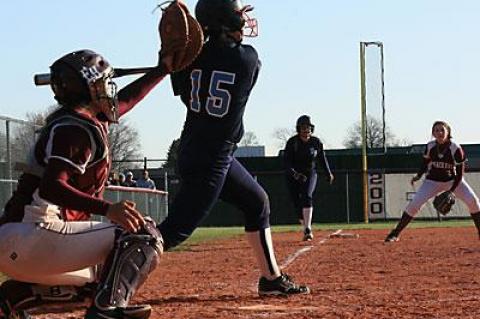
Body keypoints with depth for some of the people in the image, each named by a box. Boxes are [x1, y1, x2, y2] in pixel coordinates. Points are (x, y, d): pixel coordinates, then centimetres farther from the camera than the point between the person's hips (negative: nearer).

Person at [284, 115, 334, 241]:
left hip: (310, 174, 0)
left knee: (307, 196, -24)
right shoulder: (292, 142, -13)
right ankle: (307, 230, 18)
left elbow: (322, 158, 11)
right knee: (297, 204, -1)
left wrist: (328, 173, 21)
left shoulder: (316, 142, -5)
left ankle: (308, 229, -30)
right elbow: (286, 161, -20)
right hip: (293, 176, 0)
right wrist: (294, 173, -37)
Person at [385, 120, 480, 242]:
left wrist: (451, 191, -24)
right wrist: (418, 176, -13)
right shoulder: (430, 146, -13)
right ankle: (395, 233, -5)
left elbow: (459, 173, -17)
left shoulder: (456, 148, -22)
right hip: (433, 181, 1)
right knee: (414, 203, -12)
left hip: (453, 180, -1)